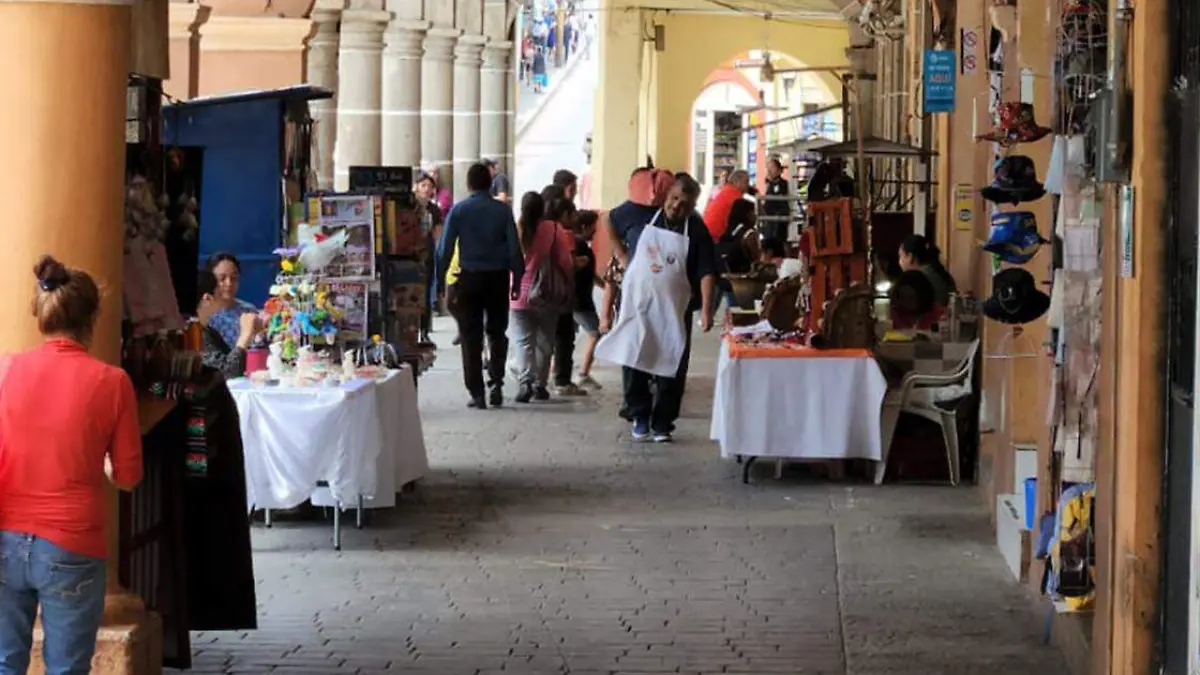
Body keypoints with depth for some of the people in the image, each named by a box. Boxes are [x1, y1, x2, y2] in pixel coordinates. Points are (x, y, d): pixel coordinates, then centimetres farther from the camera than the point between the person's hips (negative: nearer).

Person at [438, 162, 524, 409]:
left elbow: (445, 247, -6)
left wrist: (439, 277, 0)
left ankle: (476, 393, 4)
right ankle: (496, 382, 0)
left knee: (471, 337, 6)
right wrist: (517, 278, 3)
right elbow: (514, 247, -4)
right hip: (497, 277, 1)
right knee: (497, 333, 15)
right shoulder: (502, 210, -3)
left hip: (469, 278, -1)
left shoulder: (459, 210, -4)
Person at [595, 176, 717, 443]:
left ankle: (662, 424, 11)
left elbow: (707, 273, -11)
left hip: (673, 312, -1)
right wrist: (623, 258, 13)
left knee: (671, 370, 2)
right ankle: (640, 416, 18)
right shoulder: (643, 219, 2)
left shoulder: (697, 232, -4)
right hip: (637, 304, 1)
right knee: (633, 361, 3)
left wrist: (706, 309, -20)